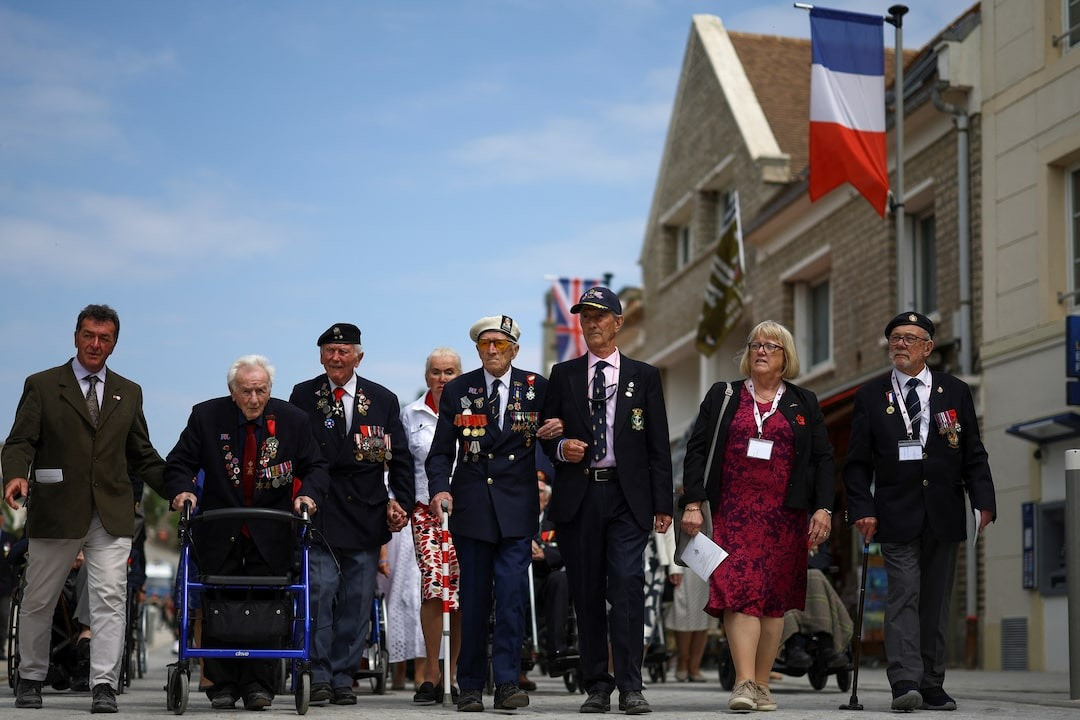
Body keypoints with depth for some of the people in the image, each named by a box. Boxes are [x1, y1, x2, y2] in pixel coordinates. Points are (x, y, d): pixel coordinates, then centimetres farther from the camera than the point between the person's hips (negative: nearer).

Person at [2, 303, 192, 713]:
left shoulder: (129, 394, 14)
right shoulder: (41, 386, 4)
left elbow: (142, 456, 18)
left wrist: (175, 491, 7)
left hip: (112, 515, 2)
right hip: (56, 512, -2)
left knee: (110, 598, -9)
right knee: (38, 601, 9)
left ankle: (104, 686, -9)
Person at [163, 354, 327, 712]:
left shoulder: (292, 420, -3)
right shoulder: (206, 416, -5)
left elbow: (315, 467, 2)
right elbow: (179, 463, 1)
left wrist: (309, 493, -18)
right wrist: (183, 490, -18)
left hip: (271, 533, 0)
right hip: (219, 530, 0)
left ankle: (258, 685, 4)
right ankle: (223, 686, 11)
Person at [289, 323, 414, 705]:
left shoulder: (383, 400, 9)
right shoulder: (303, 396, 5)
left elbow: (399, 458, 10)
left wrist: (400, 500, -1)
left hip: (367, 516, 2)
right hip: (320, 513, -2)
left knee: (357, 600, 4)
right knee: (320, 591, -10)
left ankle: (343, 676, 11)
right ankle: (319, 675, -1)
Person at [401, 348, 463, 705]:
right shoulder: (411, 414, 10)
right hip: (427, 509, 0)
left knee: (464, 592, -1)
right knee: (433, 583, -15)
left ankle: (456, 670, 11)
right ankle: (431, 671, -8)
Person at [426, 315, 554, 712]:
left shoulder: (537, 388, 5)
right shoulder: (457, 390, 7)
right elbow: (441, 451, 6)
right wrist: (439, 488, -10)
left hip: (517, 505, -1)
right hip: (471, 506, 1)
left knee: (511, 593, -9)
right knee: (473, 598, 4)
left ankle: (507, 682, -5)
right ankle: (471, 686, 11)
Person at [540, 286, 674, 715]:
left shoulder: (644, 377, 9)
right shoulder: (563, 375, 13)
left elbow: (658, 446, 6)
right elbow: (547, 437, 15)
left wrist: (662, 504, 0)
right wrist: (561, 447, -9)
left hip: (627, 496, -2)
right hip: (577, 497, 2)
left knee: (627, 586, -13)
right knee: (587, 593, 4)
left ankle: (630, 687, -11)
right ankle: (597, 687, 11)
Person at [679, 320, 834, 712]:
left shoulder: (804, 403, 12)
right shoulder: (722, 397, 10)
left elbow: (823, 459, 9)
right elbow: (696, 451, 6)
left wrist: (823, 508, -3)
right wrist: (692, 503, -5)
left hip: (786, 515, 2)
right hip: (735, 513, -1)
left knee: (774, 599, 3)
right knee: (740, 591, -16)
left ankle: (761, 685, 9)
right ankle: (744, 683, -23)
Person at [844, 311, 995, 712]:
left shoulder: (955, 392, 9)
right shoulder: (871, 397, 5)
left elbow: (973, 455, 8)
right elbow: (857, 463, 4)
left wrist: (983, 500, -5)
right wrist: (862, 509, -9)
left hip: (944, 516, 2)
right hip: (897, 515, -2)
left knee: (936, 601, 6)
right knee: (903, 595, -11)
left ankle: (932, 686, 12)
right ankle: (905, 683, -16)